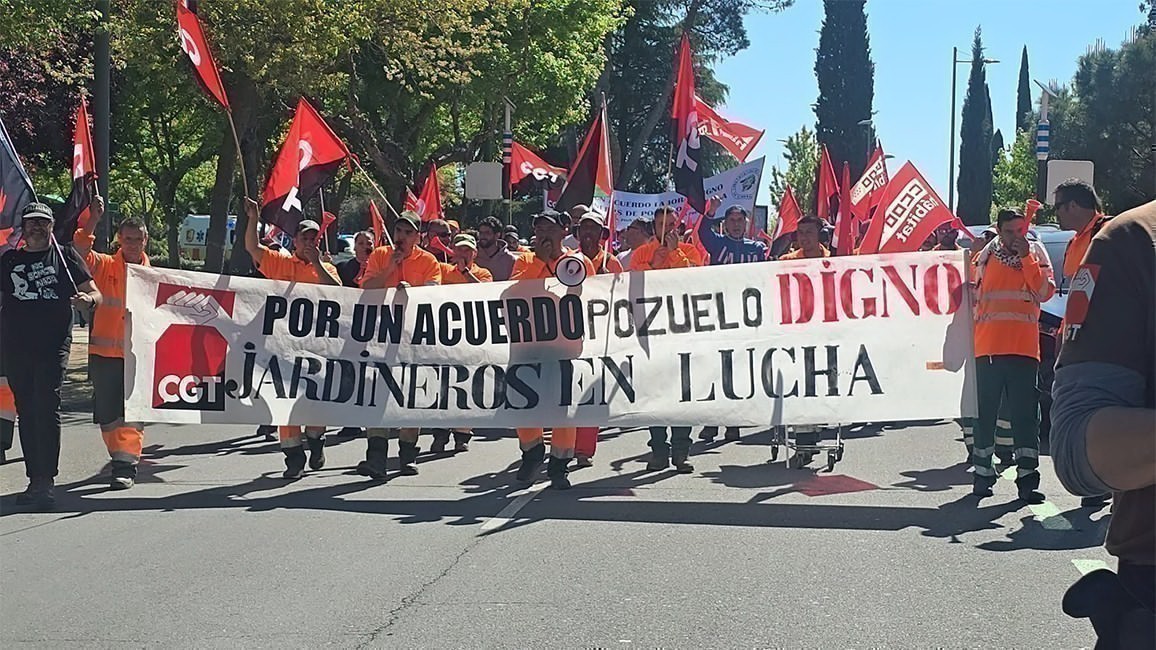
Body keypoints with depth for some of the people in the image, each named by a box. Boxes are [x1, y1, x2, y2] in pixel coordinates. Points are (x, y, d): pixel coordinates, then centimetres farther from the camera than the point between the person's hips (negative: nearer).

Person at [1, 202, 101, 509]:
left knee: (47, 409, -13)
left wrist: (86, 299, -15)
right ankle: (34, 480, 12)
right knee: (26, 412, 6)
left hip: (53, 345, -4)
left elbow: (95, 294, 7)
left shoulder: (66, 256, 8)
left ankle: (46, 480, -14)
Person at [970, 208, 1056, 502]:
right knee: (984, 414, 7)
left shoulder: (1035, 257, 10)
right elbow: (972, 298, 17)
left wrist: (1025, 257, -10)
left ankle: (1027, 478, -2)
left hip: (1024, 349, -1)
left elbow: (1045, 291, -7)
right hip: (987, 348, 1)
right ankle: (982, 474, 16)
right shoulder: (985, 259, 11)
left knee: (1025, 416, -2)